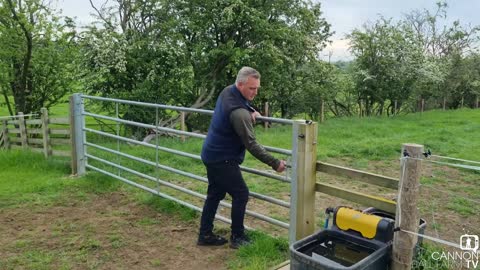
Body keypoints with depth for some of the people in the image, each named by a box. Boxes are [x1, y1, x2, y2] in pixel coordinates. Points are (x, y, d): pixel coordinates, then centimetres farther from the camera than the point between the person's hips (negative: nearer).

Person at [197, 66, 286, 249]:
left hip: (211, 155, 10)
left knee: (215, 194, 16)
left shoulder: (227, 91, 0)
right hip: (223, 160, -10)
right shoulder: (239, 113, -28)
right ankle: (237, 238, 12)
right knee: (241, 194, 1)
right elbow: (251, 145, -25)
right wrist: (275, 163, -19)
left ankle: (205, 235, 25)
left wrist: (251, 111, 0)